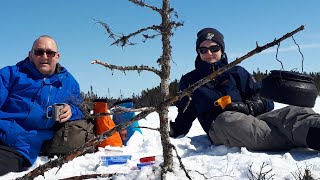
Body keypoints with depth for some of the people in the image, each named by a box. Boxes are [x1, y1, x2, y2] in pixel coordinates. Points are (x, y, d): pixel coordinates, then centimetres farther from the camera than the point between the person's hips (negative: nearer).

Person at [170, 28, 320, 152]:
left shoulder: (237, 73, 23)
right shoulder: (190, 80, 23)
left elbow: (265, 102, 15)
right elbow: (185, 117, 23)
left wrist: (247, 107, -6)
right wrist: (170, 130, 3)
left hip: (253, 119, 3)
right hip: (219, 128, -3)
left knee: (294, 112, -26)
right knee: (227, 119, -41)